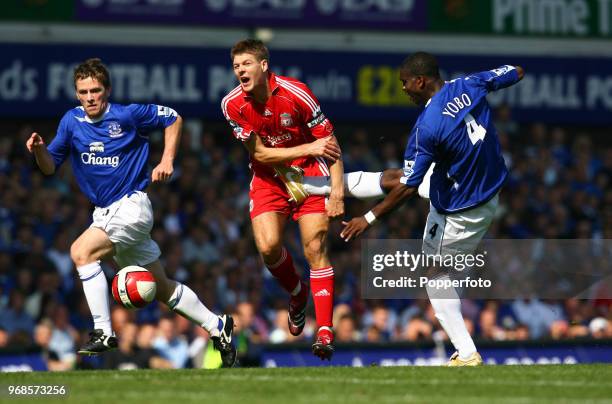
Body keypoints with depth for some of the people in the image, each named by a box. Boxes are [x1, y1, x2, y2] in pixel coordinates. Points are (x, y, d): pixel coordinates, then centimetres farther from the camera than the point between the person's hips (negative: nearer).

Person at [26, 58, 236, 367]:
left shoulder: (127, 115, -10)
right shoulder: (72, 121, 2)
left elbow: (173, 119, 4)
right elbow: (50, 167, 6)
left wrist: (167, 160, -5)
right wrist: (39, 150, -15)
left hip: (132, 205, -6)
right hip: (103, 213, 6)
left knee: (82, 251, -27)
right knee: (161, 288, 12)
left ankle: (104, 333, -24)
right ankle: (216, 326, 27)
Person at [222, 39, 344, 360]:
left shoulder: (295, 93, -19)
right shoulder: (233, 104, -12)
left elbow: (329, 141, -12)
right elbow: (259, 153, -10)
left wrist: (336, 189, -19)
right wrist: (308, 148, -19)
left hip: (309, 174, -2)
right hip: (267, 179, 2)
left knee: (315, 247, -14)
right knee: (267, 246, -16)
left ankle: (325, 332, -15)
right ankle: (296, 293, 17)